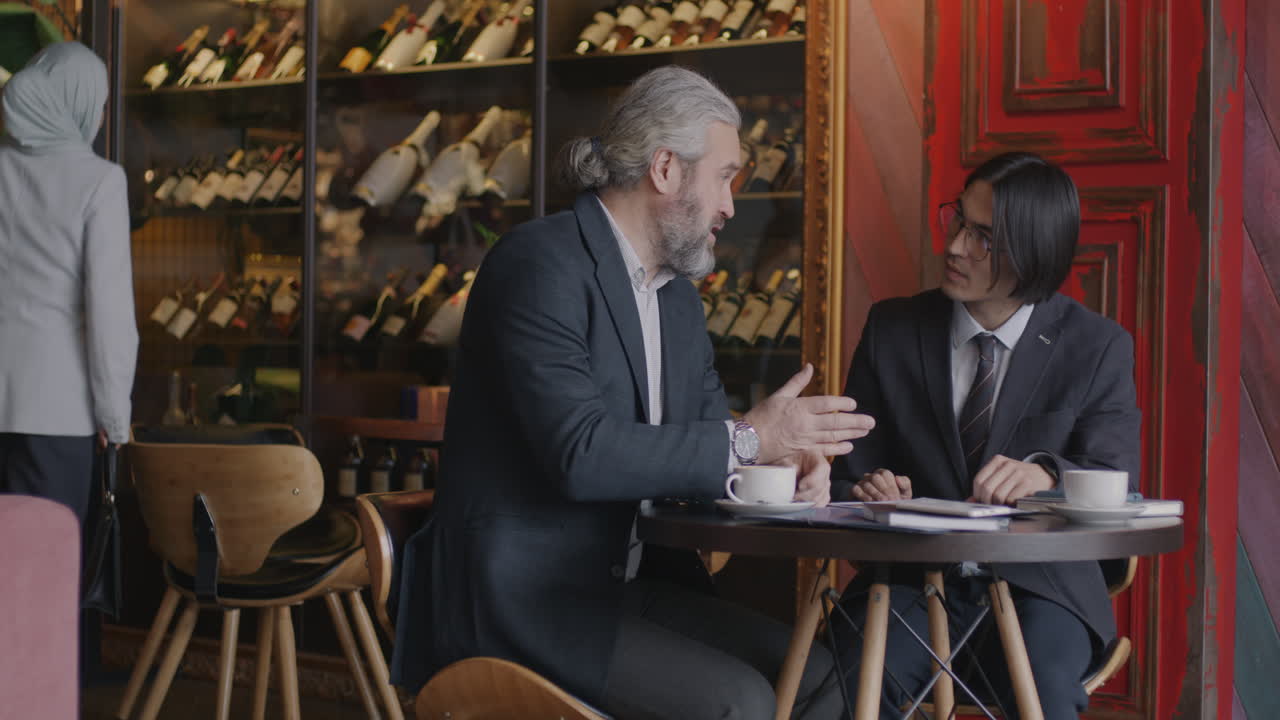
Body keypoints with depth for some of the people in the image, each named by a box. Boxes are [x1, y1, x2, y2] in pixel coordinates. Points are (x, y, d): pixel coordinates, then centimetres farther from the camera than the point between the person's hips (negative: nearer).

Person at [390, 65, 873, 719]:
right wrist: (748, 440, -19)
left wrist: (786, 458, -7)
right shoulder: (540, 263, -15)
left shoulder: (677, 293, 14)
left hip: (632, 581, 9)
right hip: (524, 592, -9)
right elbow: (579, 452, -25)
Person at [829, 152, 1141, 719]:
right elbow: (849, 470, 7)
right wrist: (868, 491, -19)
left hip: (1039, 585, 0)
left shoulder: (1098, 348, 2)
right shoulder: (892, 330, 6)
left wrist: (1048, 474, -29)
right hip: (914, 580, 1)